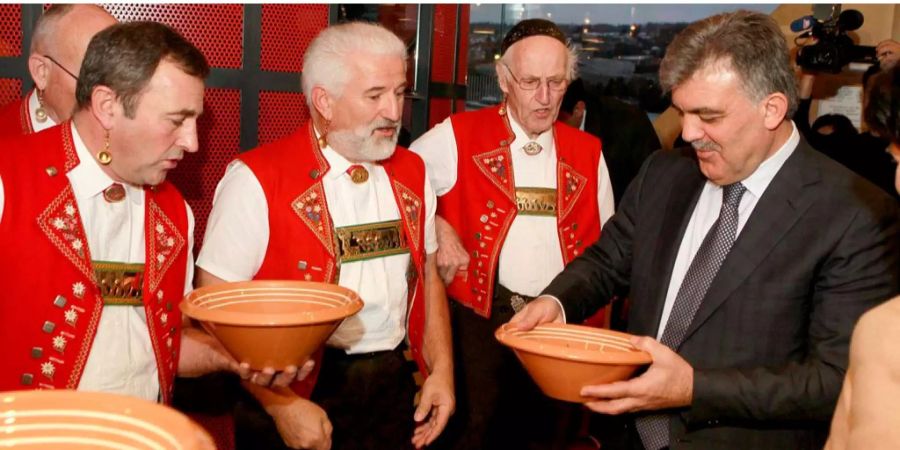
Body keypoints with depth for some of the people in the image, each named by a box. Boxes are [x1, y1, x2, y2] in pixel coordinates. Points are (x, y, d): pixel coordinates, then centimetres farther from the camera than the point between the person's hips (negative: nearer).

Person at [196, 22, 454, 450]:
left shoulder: (411, 173, 4)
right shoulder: (257, 181, -14)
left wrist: (441, 369, 3)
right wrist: (280, 404, -18)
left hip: (394, 388, 5)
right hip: (298, 393, -5)